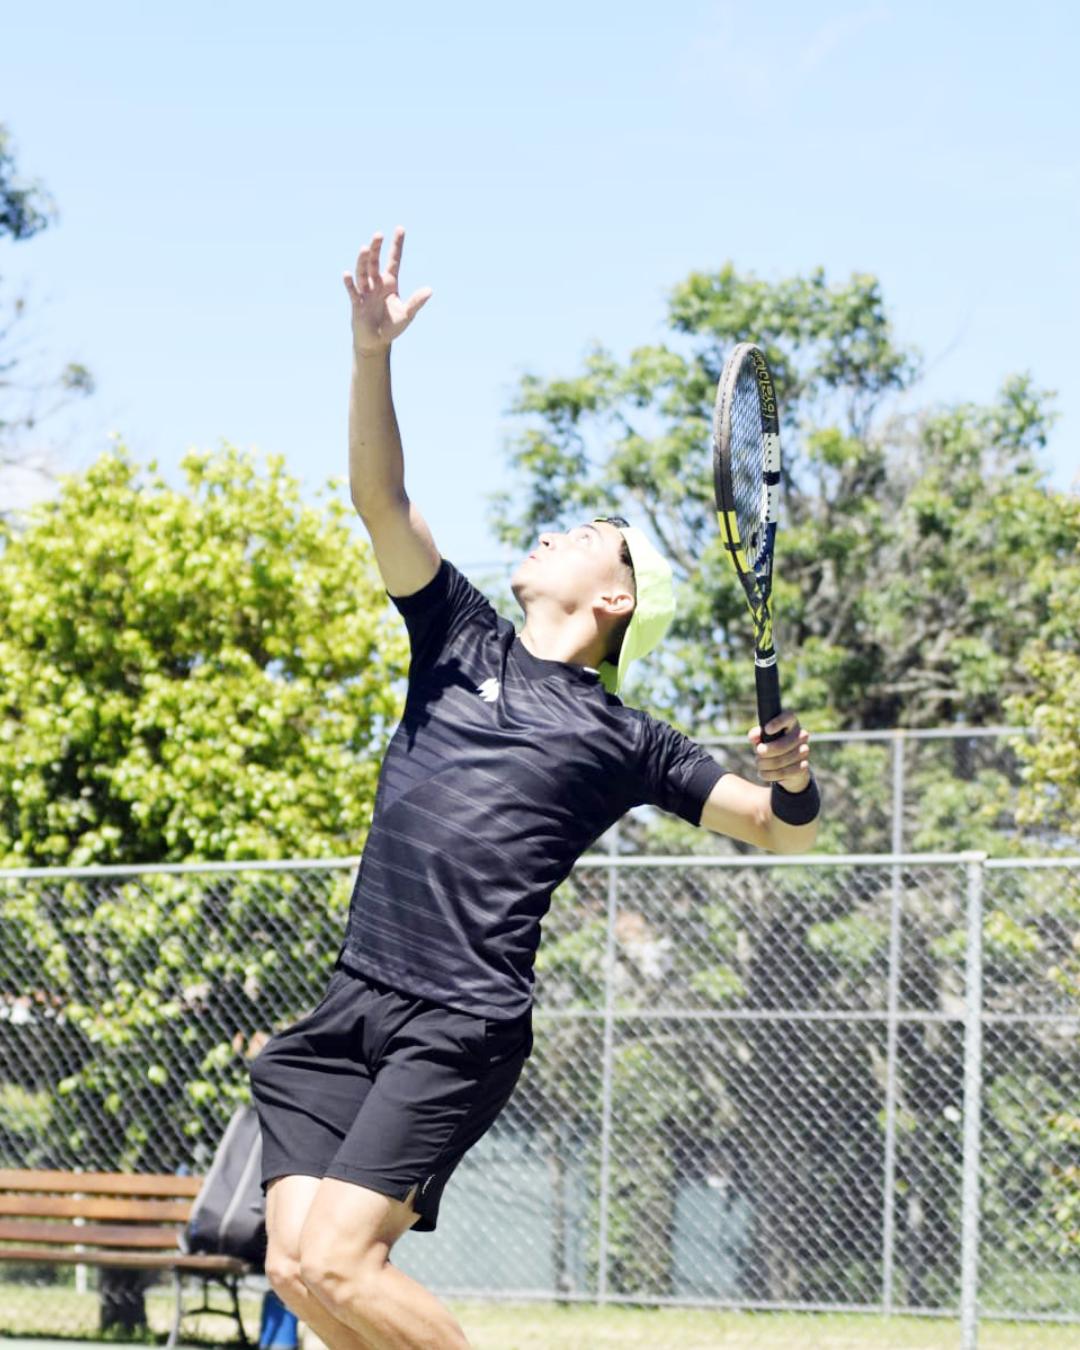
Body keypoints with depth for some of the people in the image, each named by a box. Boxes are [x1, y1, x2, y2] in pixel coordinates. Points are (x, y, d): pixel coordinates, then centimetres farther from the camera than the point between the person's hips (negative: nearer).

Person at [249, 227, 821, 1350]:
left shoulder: (622, 742, 9)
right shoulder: (463, 641, 18)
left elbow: (784, 830, 11)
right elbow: (380, 498, 9)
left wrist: (792, 778, -13)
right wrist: (372, 352, -4)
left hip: (460, 1028, -5)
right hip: (349, 1006, 5)